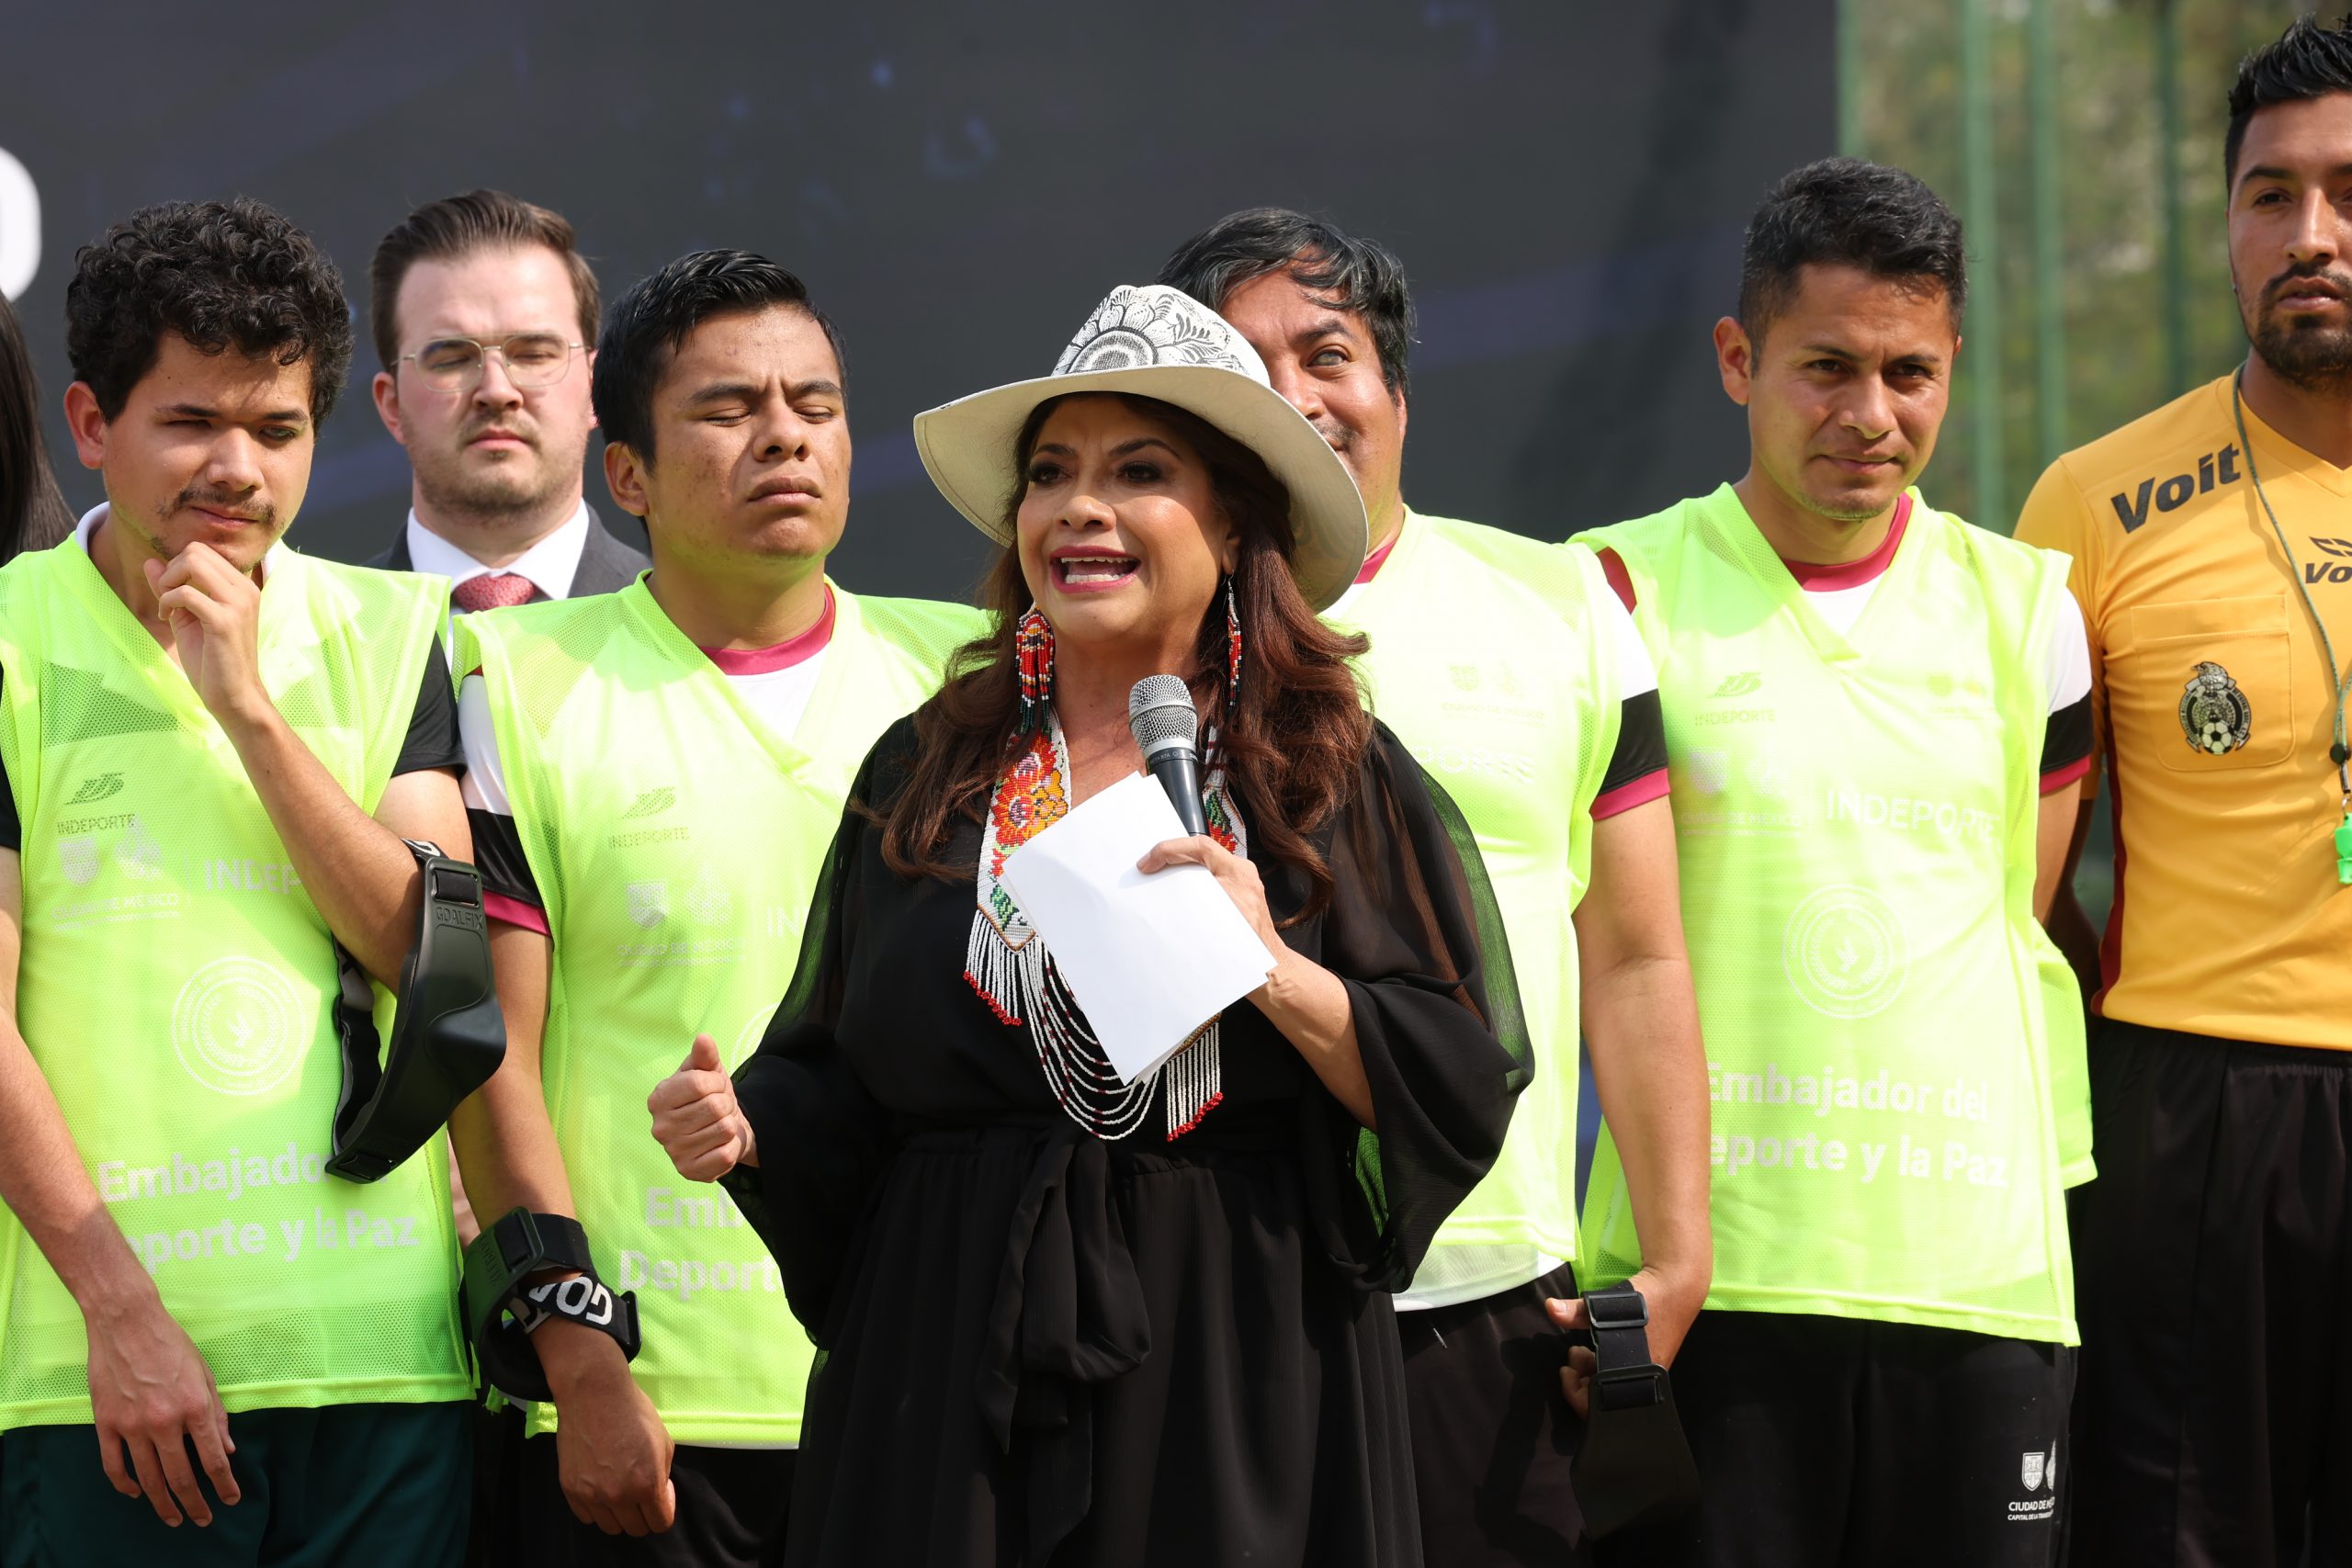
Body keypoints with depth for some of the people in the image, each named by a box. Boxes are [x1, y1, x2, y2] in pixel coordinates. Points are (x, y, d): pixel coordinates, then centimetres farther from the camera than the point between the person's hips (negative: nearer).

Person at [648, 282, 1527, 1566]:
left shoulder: (1334, 779, 2)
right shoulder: (923, 776, 9)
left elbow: (1469, 1094, -4)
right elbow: (841, 1089, 11)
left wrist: (1282, 976, -17)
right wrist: (746, 1129, -9)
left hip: (1238, 1400, -2)